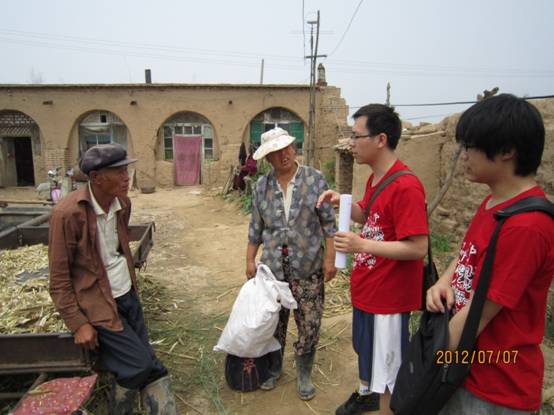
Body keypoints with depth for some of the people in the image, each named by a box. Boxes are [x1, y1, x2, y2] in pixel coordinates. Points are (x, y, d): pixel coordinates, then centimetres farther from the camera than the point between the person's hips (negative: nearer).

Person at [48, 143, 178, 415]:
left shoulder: (123, 203, 0)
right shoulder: (68, 213, -20)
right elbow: (59, 278, -13)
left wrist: (132, 286, 14)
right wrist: (78, 324, -13)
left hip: (128, 296, 6)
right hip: (97, 304, -6)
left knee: (148, 363, 6)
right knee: (139, 364, -6)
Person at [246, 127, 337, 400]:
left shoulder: (315, 179, -5)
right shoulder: (262, 186, 3)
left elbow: (328, 222, -4)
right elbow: (256, 227, 8)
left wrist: (330, 258, -8)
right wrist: (250, 260, 7)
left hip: (308, 267, -2)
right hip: (272, 267, 2)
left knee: (309, 324, 6)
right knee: (274, 321, 14)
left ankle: (304, 374, 29)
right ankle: (273, 368, 38)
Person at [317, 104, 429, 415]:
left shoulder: (405, 186, -24)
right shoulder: (375, 178, 5)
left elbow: (418, 248, -25)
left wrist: (362, 245, -29)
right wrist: (343, 202, 0)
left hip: (388, 296, -10)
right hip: (366, 289, 10)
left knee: (387, 371, 9)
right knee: (366, 349, 29)